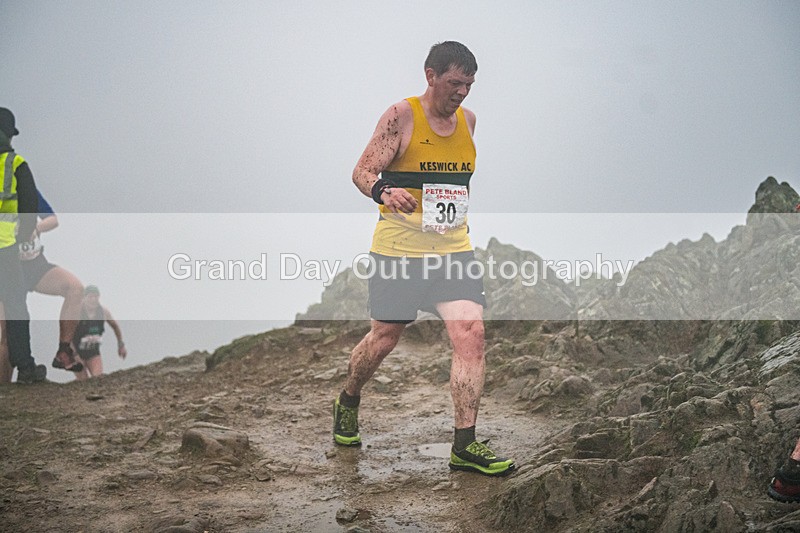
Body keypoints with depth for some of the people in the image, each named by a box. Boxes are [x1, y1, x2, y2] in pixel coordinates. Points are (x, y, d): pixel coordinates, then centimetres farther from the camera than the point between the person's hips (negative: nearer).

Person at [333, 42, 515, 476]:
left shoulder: (467, 119, 9)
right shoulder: (401, 116, -9)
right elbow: (362, 171, -14)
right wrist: (384, 191, -33)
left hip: (453, 248, 5)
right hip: (398, 248, -4)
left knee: (471, 335, -10)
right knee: (384, 338, 8)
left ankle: (465, 446, -7)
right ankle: (348, 401, 39)